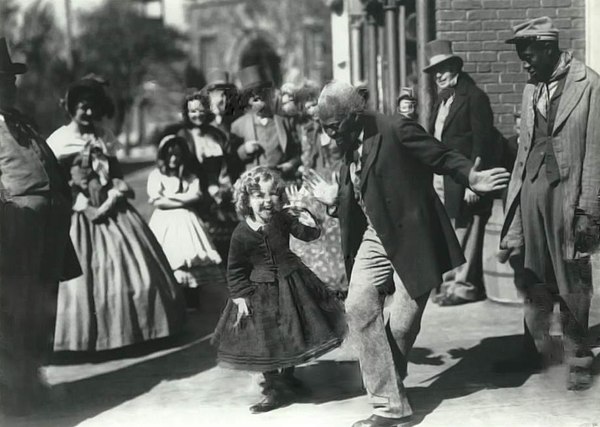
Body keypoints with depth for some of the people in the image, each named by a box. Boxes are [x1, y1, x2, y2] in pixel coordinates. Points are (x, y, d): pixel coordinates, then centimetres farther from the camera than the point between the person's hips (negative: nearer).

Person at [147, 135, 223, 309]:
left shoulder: (191, 177, 16)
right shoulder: (156, 175, 8)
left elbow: (194, 197, -2)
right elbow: (157, 201, -5)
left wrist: (168, 197, -7)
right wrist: (183, 201, -5)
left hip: (187, 222, 2)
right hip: (165, 223, -2)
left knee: (192, 261, -9)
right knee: (166, 264, -14)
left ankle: (192, 304, -5)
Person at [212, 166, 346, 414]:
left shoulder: (284, 218, -9)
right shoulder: (241, 235, -15)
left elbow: (310, 234, -14)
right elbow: (235, 271, -7)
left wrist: (300, 212, -26)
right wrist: (240, 297, -10)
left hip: (290, 284, 2)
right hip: (259, 292, -2)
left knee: (290, 336, 13)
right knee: (263, 340, 3)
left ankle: (287, 378, 35)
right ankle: (273, 387, 20)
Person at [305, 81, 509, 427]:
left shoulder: (396, 130, -12)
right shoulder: (350, 148, 11)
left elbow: (443, 156, -13)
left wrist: (470, 176, -30)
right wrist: (334, 198, 5)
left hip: (411, 238, -7)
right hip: (374, 237, 7)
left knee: (400, 324, -2)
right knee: (359, 308, -7)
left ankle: (390, 381, 28)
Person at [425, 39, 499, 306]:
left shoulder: (474, 97, -9)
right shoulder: (441, 99, 16)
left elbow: (482, 142, -13)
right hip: (441, 180, 8)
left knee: (464, 233, -2)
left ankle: (464, 286, 5)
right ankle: (450, 279, 20)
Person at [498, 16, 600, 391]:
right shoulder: (531, 88, 10)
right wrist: (514, 199, 8)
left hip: (568, 191, -5)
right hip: (532, 189, 5)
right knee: (535, 278, 9)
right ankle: (536, 350, 20)